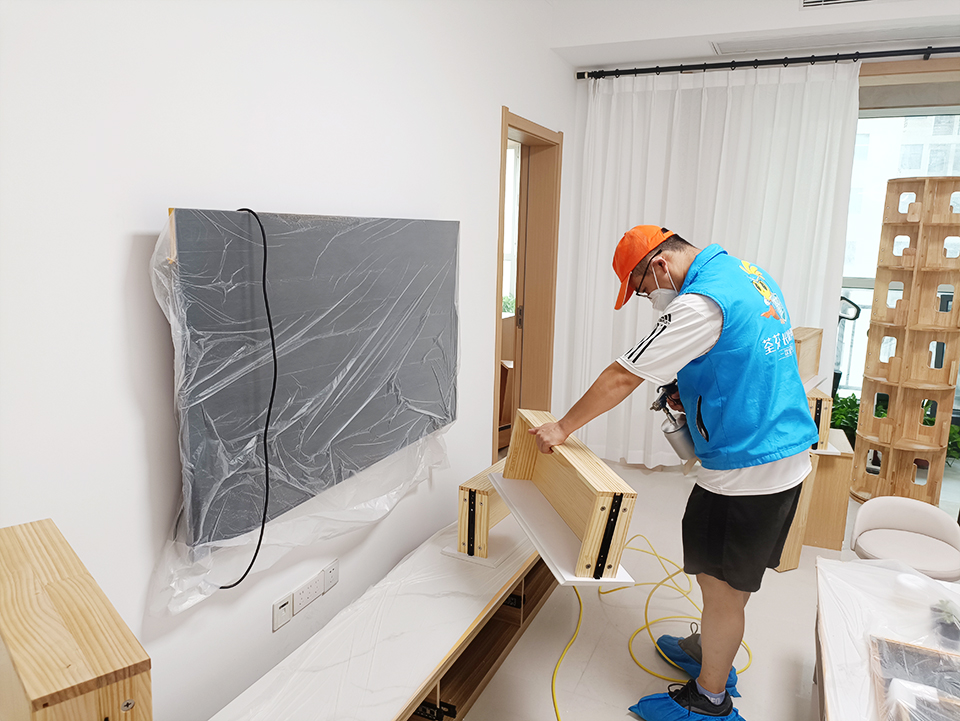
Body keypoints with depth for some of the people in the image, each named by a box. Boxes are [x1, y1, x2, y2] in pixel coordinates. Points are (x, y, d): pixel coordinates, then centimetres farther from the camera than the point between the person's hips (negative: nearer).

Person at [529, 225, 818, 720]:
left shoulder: (699, 304, -21)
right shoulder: (747, 274, 9)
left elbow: (622, 379, -19)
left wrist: (562, 428, -8)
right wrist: (692, 398, 8)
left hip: (747, 470, -10)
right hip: (789, 454, 10)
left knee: (721, 586, 7)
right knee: (728, 575, 25)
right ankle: (709, 648, 45)